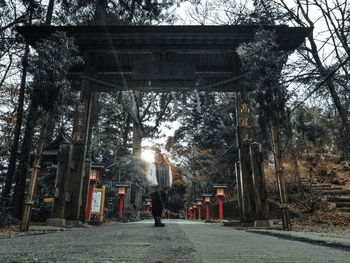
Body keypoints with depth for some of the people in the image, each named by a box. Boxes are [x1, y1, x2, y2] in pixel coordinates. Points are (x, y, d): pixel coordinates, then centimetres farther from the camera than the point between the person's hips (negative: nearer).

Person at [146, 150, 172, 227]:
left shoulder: (167, 166, 17)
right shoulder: (152, 165, 7)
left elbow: (170, 176, 19)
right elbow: (148, 175, 2)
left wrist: (168, 185, 5)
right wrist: (154, 183, -11)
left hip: (163, 189, 4)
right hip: (154, 188, -3)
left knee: (160, 205, 5)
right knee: (158, 204, -13)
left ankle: (157, 221, 14)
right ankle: (157, 220, -10)